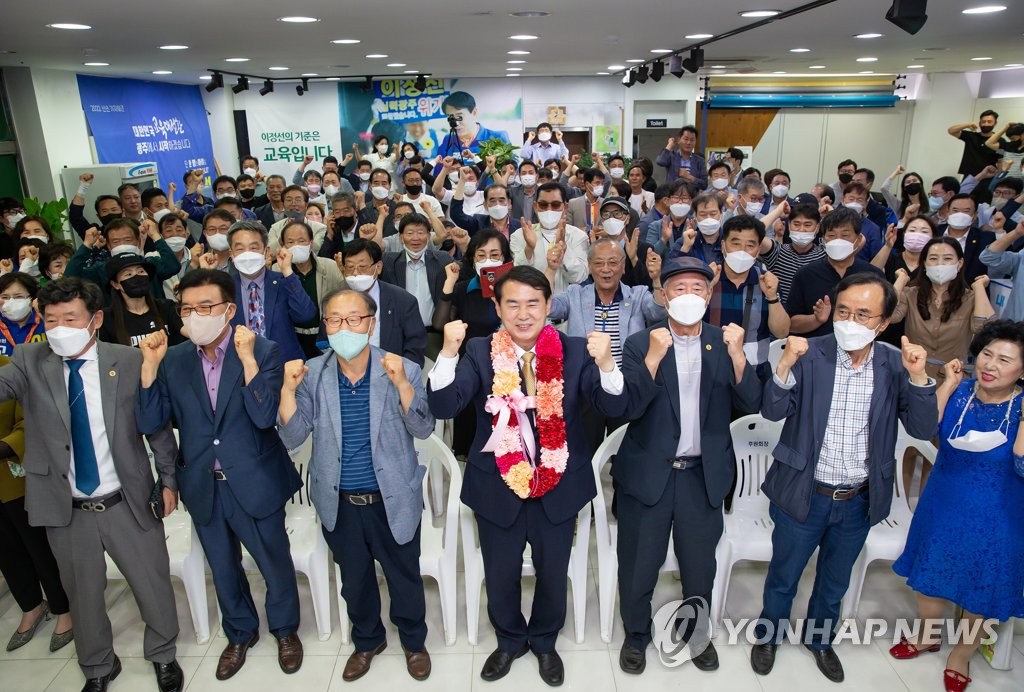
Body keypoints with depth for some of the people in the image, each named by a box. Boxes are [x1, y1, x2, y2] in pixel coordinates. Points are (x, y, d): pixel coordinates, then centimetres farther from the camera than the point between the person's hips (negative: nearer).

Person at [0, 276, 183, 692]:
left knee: (152, 583, 12)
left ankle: (163, 655, 40)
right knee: (82, 593, 19)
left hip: (126, 501, -1)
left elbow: (157, 423, -2)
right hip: (64, 507, 2)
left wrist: (169, 478, 2)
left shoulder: (129, 362, -9)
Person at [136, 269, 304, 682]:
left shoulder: (263, 351, -13)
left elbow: (264, 417, -23)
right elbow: (149, 423, -6)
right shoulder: (174, 360, -2)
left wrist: (247, 358, -30)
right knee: (223, 569, 22)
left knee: (274, 562, 15)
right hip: (203, 487, 4)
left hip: (254, 483, -3)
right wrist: (150, 364, -16)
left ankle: (285, 629, 42)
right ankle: (240, 633, 47)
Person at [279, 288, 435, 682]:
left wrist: (402, 384, -32)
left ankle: (414, 641, 45)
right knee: (354, 578, 22)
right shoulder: (311, 374, -8)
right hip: (339, 503, 2)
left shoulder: (402, 370, -13)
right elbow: (292, 438, -9)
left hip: (393, 500, -2)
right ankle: (367, 640, 49)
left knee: (404, 576, 17)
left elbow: (423, 430, -17)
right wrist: (288, 389, -25)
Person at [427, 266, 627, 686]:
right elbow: (443, 406, -20)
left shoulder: (575, 352, -10)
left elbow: (614, 407, -19)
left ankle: (544, 642, 48)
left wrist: (606, 363, -39)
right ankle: (510, 640, 48)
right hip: (497, 486, 0)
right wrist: (448, 352, -36)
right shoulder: (479, 353, -9)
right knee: (500, 575, 18)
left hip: (559, 485, 0)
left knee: (553, 573, 19)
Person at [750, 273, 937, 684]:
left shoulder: (895, 366, -6)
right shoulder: (809, 355, -15)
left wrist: (918, 377, -23)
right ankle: (768, 635, 44)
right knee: (783, 577, 18)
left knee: (835, 582, 25)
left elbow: (922, 429, -9)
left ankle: (819, 638, 51)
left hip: (859, 500, 3)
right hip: (803, 494, -2)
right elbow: (773, 412, -18)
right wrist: (785, 366, -35)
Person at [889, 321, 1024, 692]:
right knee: (929, 578, 20)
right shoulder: (960, 391, -8)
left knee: (979, 593, 17)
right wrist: (948, 383, -18)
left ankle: (961, 653, 43)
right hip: (943, 508, 3)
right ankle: (926, 636, 47)